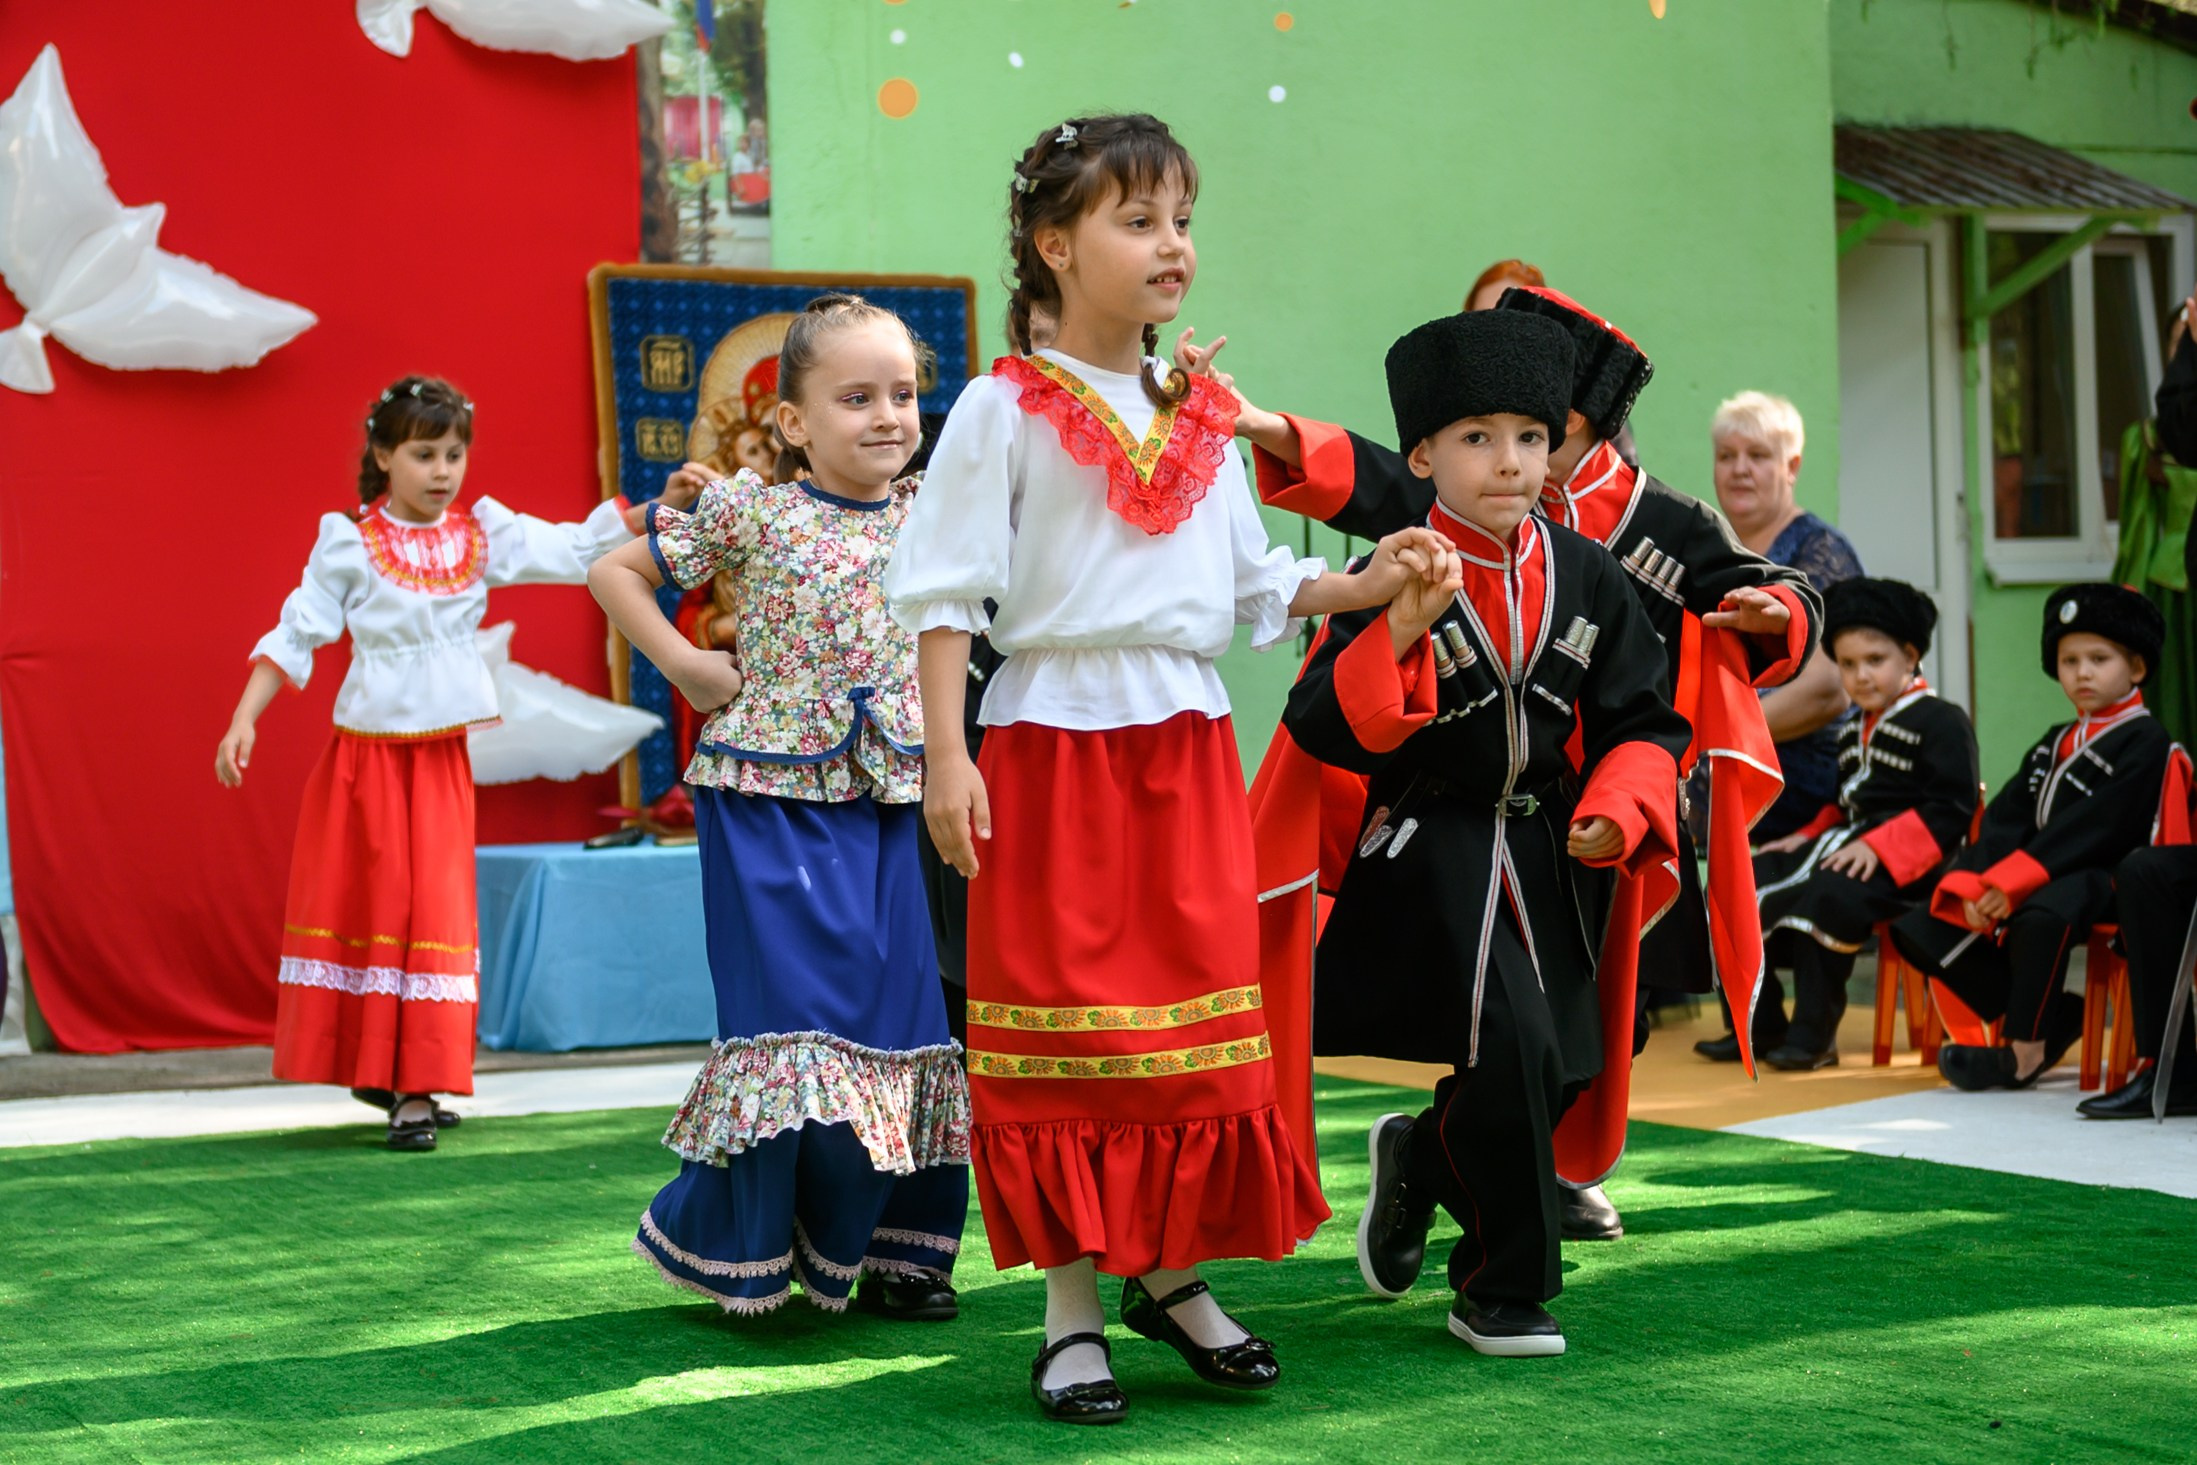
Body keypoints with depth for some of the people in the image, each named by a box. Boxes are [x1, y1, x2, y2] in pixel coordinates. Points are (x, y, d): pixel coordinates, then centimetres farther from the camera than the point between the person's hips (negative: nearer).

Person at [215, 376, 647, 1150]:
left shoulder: (482, 533, 3)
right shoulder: (350, 543, -4)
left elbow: (573, 548, -6)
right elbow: (295, 635, -3)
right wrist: (244, 720, -11)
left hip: (441, 755, 2)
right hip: (367, 751, -2)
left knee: (436, 906, 0)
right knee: (367, 902, 3)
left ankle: (412, 1083, 7)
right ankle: (374, 1067, 14)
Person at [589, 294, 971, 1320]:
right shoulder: (750, 512, -4)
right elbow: (615, 571, 5)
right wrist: (687, 668, -2)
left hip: (892, 800, 4)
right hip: (775, 798, -4)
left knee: (899, 1012, 4)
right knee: (794, 1012, -8)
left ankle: (894, 1249, 15)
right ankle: (742, 1251, 7)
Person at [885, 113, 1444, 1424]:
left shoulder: (1203, 419, 11)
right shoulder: (1006, 409, -5)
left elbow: (1253, 585, 15)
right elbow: (947, 593, -7)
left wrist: (1363, 584, -1)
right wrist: (948, 758, -14)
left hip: (1189, 746, 5)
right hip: (1055, 739, -5)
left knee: (1200, 1025, 7)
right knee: (1064, 1023, 1)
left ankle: (1171, 1272, 22)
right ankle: (1073, 1308, 9)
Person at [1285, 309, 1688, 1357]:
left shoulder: (1585, 577, 3)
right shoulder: (1397, 579, -10)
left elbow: (1644, 721, 9)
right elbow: (1320, 728, -19)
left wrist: (1616, 813, -8)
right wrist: (1398, 635, -32)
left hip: (1548, 855, 5)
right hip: (1431, 850, -5)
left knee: (1561, 1070, 7)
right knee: (1513, 1048, -17)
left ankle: (1417, 1160, 40)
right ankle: (1503, 1292, 2)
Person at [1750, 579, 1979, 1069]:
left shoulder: (1941, 722, -5)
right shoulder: (1853, 731, 22)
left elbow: (1951, 809, -14)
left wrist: (1879, 846, -22)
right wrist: (1808, 836, 8)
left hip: (1902, 863, -9)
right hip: (1845, 846, 9)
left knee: (1827, 898, -36)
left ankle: (1814, 1033, -24)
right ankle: (1760, 1025, 1)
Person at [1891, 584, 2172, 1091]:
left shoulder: (2144, 742, -7)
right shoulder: (2055, 744, 20)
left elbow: (2090, 828, -18)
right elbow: (2006, 818, 9)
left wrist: (2013, 884, -23)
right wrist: (1971, 884, -9)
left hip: (2101, 877, -9)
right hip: (2034, 875, 9)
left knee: (2039, 918, -41)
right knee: (1921, 926, -5)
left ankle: (2026, 1051, -21)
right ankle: (2052, 1014, -3)